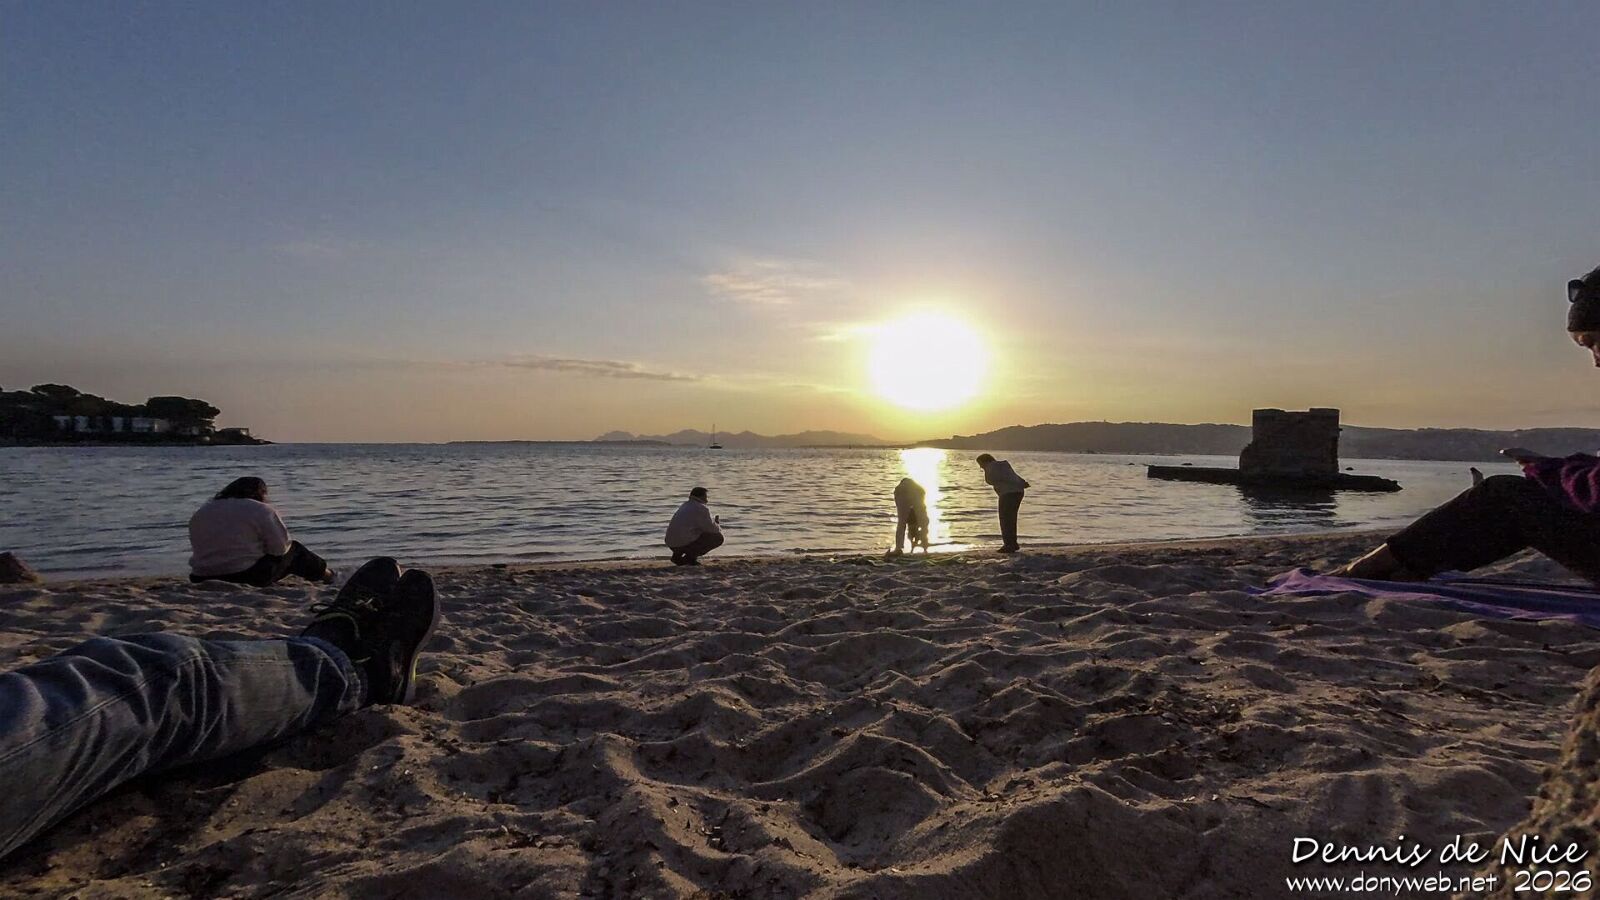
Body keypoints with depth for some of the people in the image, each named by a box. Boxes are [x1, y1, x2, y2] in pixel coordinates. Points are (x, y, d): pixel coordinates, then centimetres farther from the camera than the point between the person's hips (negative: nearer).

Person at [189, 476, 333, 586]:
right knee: (293, 548, 17)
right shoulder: (261, 510, -7)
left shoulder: (199, 514, 14)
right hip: (249, 577, -7)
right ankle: (325, 574, 30)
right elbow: (280, 547, -10)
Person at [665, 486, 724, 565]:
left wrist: (714, 521, 24)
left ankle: (677, 556, 15)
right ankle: (690, 557, -5)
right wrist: (718, 527, 16)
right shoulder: (702, 509, -8)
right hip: (685, 543, -9)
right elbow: (711, 528, -6)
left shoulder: (685, 505, 19)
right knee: (718, 537, 1)